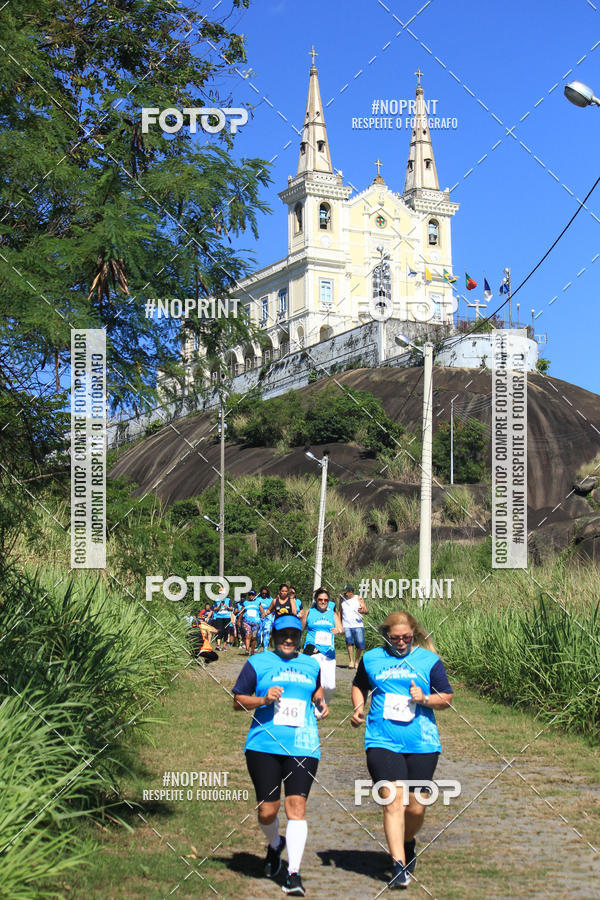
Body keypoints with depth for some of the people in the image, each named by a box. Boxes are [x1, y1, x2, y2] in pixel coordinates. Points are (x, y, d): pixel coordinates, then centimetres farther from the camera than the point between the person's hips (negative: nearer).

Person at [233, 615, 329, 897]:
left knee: (296, 805, -10)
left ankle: (293, 874, -5)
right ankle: (275, 844, 35)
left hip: (303, 746, 1)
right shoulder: (258, 662, 6)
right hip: (264, 746, -1)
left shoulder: (311, 665, 16)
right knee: (267, 810, 1)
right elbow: (238, 701, 5)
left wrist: (320, 703, 13)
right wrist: (263, 699, -12)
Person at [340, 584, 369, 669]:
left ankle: (357, 661, 16)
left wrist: (363, 611, -25)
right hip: (346, 626, 1)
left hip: (358, 625, -1)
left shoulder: (358, 599, 3)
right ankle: (351, 661, -16)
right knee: (349, 642, -19)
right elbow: (340, 612, 18)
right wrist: (340, 626, 12)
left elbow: (366, 611, -1)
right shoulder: (342, 599, 11)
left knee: (360, 645, -4)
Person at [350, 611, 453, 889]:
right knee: (393, 801, -13)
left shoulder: (429, 660, 6)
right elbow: (359, 686, 25)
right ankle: (399, 865, -10)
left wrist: (425, 699, -11)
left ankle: (408, 845, 36)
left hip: (422, 743, 1)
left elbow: (446, 698, 8)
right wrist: (359, 708, 7)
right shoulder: (371, 658, 10)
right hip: (382, 740, 0)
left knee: (416, 807, 5)